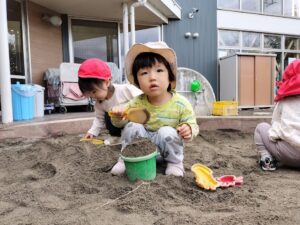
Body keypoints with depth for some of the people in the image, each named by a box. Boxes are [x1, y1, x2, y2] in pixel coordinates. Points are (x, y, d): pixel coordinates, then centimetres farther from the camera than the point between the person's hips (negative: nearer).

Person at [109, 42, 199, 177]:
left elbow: (192, 125, -11)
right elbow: (120, 123, -2)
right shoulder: (137, 103, -12)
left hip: (167, 149, -1)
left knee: (167, 132, -30)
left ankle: (175, 162, -4)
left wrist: (188, 129, -36)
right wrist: (119, 116, -26)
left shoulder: (181, 104, -19)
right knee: (132, 126, -22)